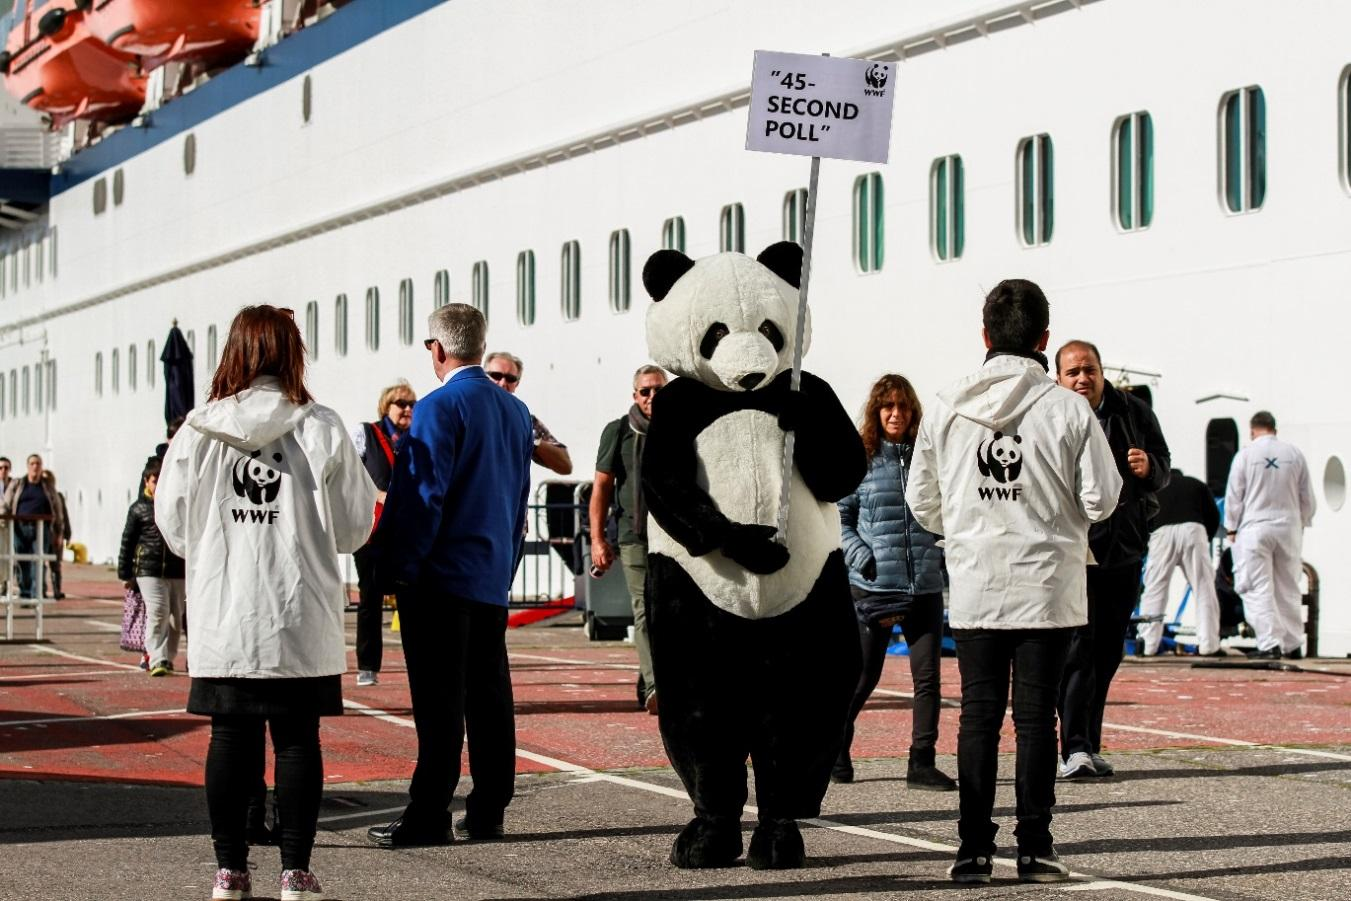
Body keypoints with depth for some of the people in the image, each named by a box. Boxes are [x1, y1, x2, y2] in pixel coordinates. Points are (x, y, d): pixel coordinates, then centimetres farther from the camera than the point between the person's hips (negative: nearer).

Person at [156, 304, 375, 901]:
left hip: (223, 617, 1)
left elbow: (172, 523, 5)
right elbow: (353, 526, -1)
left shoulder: (198, 432, -3)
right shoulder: (320, 429, -6)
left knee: (230, 739, 9)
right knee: (297, 740, 6)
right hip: (301, 619, -1)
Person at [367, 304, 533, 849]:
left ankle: (429, 816, -5)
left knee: (439, 701, -6)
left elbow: (422, 496, -16)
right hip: (494, 578, 7)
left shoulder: (441, 408, -12)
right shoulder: (516, 411, 12)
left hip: (441, 578, -7)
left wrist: (397, 570, -11)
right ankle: (487, 813, 11)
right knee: (489, 695, 8)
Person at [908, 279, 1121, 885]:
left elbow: (922, 501, 6)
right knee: (1036, 716, 4)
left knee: (978, 715, 7)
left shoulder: (947, 409, 0)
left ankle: (974, 848, 7)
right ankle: (1035, 847, 5)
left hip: (973, 586, 2)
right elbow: (1101, 499, -6)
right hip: (1047, 585, -2)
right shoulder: (1069, 410, -7)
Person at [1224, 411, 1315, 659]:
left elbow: (1234, 496, -2)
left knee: (1259, 588, -3)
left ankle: (1270, 643, -11)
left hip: (1255, 527, -3)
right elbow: (1307, 496, 10)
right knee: (1288, 588, 11)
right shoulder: (1294, 454, 4)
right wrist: (1302, 523, 22)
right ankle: (1293, 645, 15)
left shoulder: (1245, 455, -5)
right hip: (1289, 527, 4)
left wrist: (1232, 528, 8)